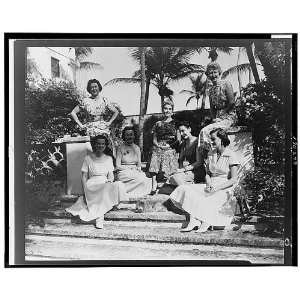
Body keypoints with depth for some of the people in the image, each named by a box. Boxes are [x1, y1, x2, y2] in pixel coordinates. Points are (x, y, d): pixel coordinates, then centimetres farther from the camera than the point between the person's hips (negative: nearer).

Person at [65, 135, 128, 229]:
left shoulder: (109, 158, 13)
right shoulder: (88, 158, 4)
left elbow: (111, 175, 10)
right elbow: (84, 176, 2)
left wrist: (109, 182, -13)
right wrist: (85, 191, -10)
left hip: (105, 185, 3)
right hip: (92, 185, -3)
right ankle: (100, 217, -29)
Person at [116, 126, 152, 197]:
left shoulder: (137, 148, 13)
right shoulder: (121, 148, 1)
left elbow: (139, 164, 11)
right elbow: (118, 166, -4)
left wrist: (138, 168, -12)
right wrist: (130, 168, -13)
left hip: (135, 172, 4)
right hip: (123, 172, -4)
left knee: (144, 178, -30)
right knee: (141, 179, -32)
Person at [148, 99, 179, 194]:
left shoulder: (175, 123, 10)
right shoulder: (158, 124, 17)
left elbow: (178, 139, 5)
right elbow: (154, 140, 15)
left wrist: (169, 145, -7)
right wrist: (159, 145, -4)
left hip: (170, 150, -2)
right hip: (157, 149, 2)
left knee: (167, 171, -13)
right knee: (154, 171, -12)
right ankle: (153, 188, -14)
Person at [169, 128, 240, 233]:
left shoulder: (231, 156, -6)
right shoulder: (211, 154, 13)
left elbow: (233, 179, -10)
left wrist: (217, 188, -18)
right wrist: (209, 184, -7)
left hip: (224, 189, -6)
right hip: (211, 187, 6)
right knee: (186, 189, -18)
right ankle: (193, 220, -32)